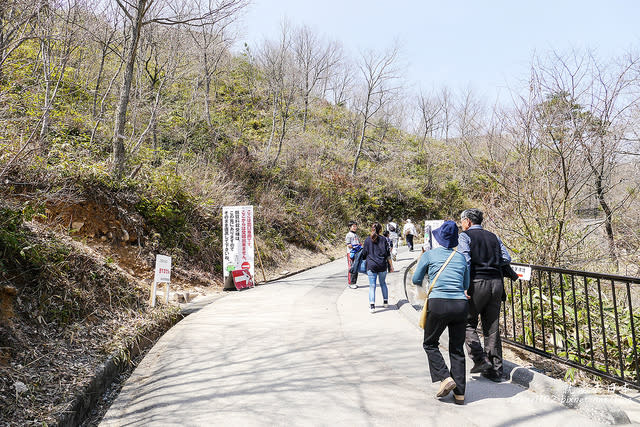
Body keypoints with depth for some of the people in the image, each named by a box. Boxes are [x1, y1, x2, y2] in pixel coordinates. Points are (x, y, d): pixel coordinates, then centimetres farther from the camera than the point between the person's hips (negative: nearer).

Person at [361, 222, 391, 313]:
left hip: (371, 265, -1)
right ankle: (385, 301, 29)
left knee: (372, 285, 0)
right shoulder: (383, 239, 0)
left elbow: (364, 254, 3)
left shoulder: (368, 240, 0)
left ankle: (372, 305, -8)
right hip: (382, 265, 1)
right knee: (383, 283, 20)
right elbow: (388, 253, 1)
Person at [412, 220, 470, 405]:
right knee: (457, 348, 14)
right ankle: (459, 393, 16)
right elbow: (466, 285, 20)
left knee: (430, 343, 16)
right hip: (461, 305, 4)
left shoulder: (429, 255, 3)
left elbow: (416, 280, 11)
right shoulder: (461, 258, 13)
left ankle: (445, 378, 1)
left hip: (439, 304, -4)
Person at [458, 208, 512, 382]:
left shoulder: (465, 236, 0)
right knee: (492, 327, 10)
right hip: (496, 282, 6)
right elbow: (506, 258, 9)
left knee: (468, 323, 8)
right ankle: (496, 369, 14)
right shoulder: (493, 236, 17)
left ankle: (480, 360, -4)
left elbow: (465, 261, -12)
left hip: (478, 283, -6)